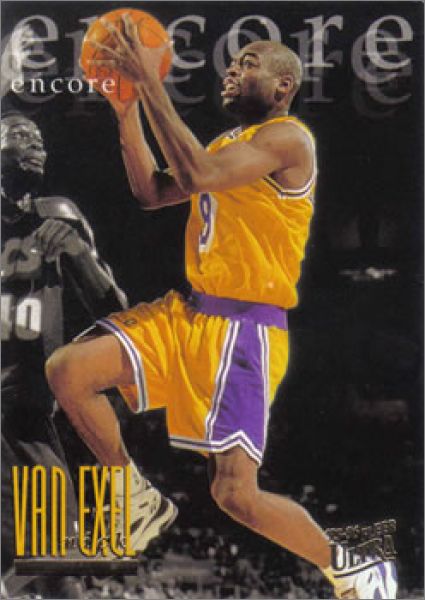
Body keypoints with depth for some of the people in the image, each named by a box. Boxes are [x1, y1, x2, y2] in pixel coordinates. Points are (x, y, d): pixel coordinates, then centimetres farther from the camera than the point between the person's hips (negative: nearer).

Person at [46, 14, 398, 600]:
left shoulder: (287, 139, -13)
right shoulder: (229, 143, 17)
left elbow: (195, 176, -27)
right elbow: (152, 193, 18)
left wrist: (150, 83, -23)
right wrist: (126, 109, 9)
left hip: (245, 327, -9)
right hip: (187, 310, 9)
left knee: (236, 493, -14)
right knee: (67, 370, -3)